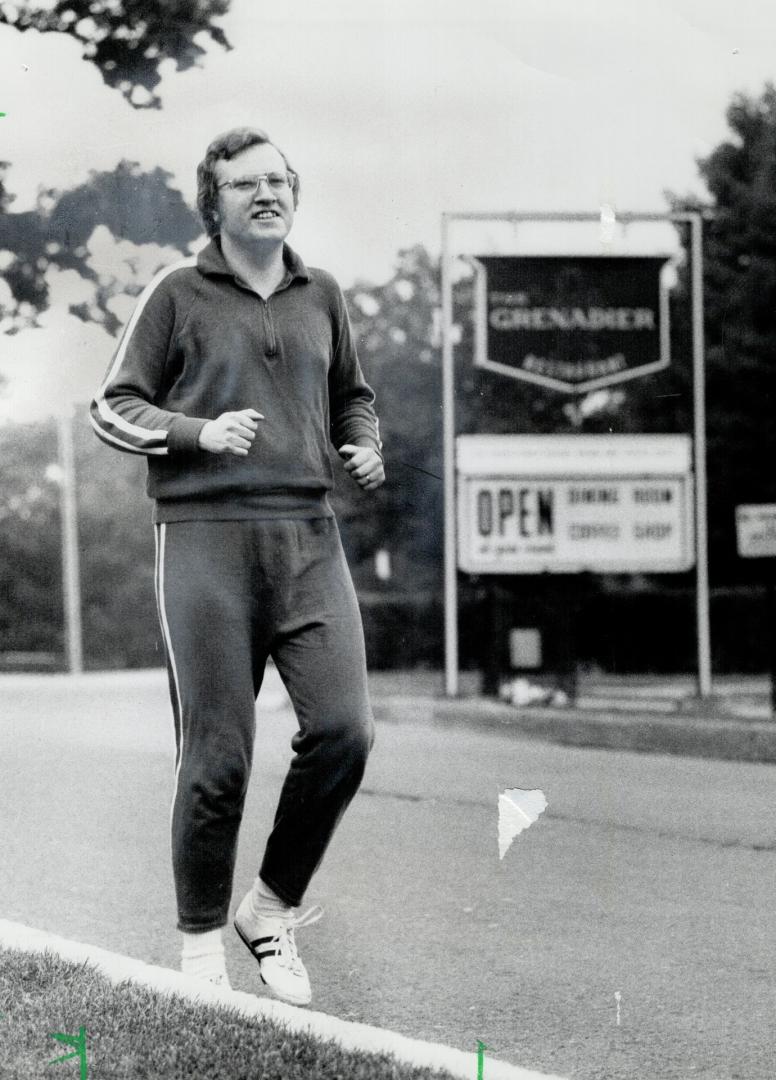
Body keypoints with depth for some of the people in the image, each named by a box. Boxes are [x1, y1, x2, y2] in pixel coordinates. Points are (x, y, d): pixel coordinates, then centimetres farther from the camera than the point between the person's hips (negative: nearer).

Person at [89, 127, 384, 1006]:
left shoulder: (320, 296, 16)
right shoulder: (178, 294, 4)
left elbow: (351, 396, 31)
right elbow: (113, 407, 4)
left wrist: (365, 448, 10)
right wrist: (202, 431, -12)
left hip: (307, 536, 4)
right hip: (206, 537, -4)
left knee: (343, 729, -10)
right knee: (217, 755, -4)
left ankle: (271, 907, 11)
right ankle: (201, 945, 12)